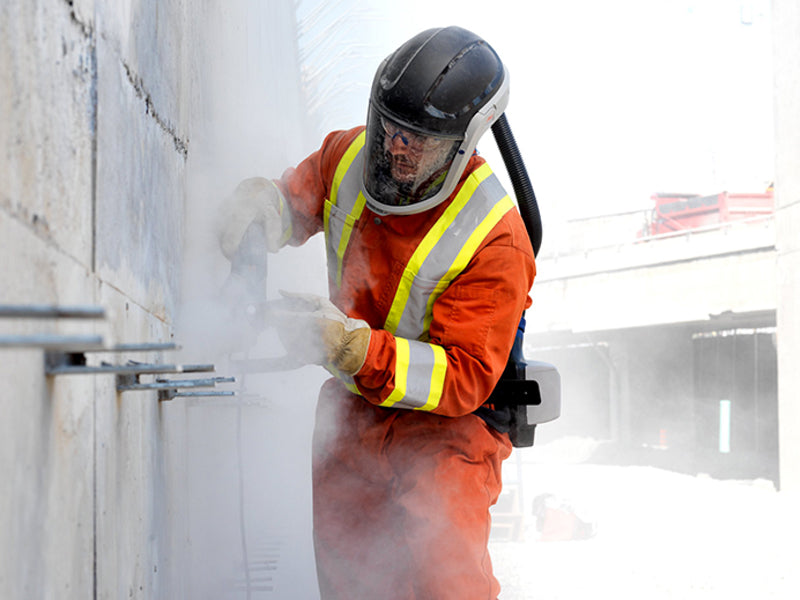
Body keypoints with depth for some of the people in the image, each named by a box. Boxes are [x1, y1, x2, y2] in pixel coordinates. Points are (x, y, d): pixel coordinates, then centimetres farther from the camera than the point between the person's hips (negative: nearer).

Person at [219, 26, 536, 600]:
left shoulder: (495, 240, -26)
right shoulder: (349, 156, -10)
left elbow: (463, 378, -28)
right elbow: (293, 202, 12)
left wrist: (351, 347, -41)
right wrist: (261, 200, -16)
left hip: (446, 427, -5)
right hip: (352, 413, 6)